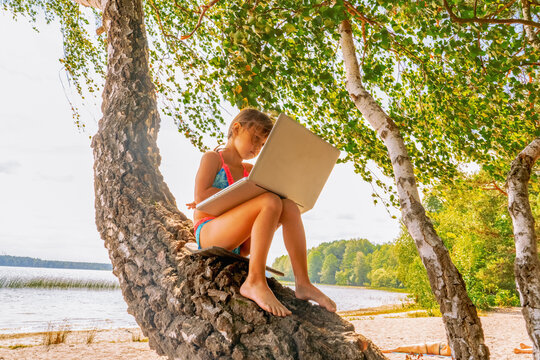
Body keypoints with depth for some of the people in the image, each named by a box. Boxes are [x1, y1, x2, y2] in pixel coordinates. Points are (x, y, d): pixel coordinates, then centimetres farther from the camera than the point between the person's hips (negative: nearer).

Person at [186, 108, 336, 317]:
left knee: (289, 207, -15)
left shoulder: (249, 171, 24)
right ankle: (255, 282, -35)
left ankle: (302, 283, -22)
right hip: (208, 233, -6)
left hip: (239, 245, 6)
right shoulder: (212, 158, 5)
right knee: (271, 202, -28)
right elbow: (201, 196, -10)